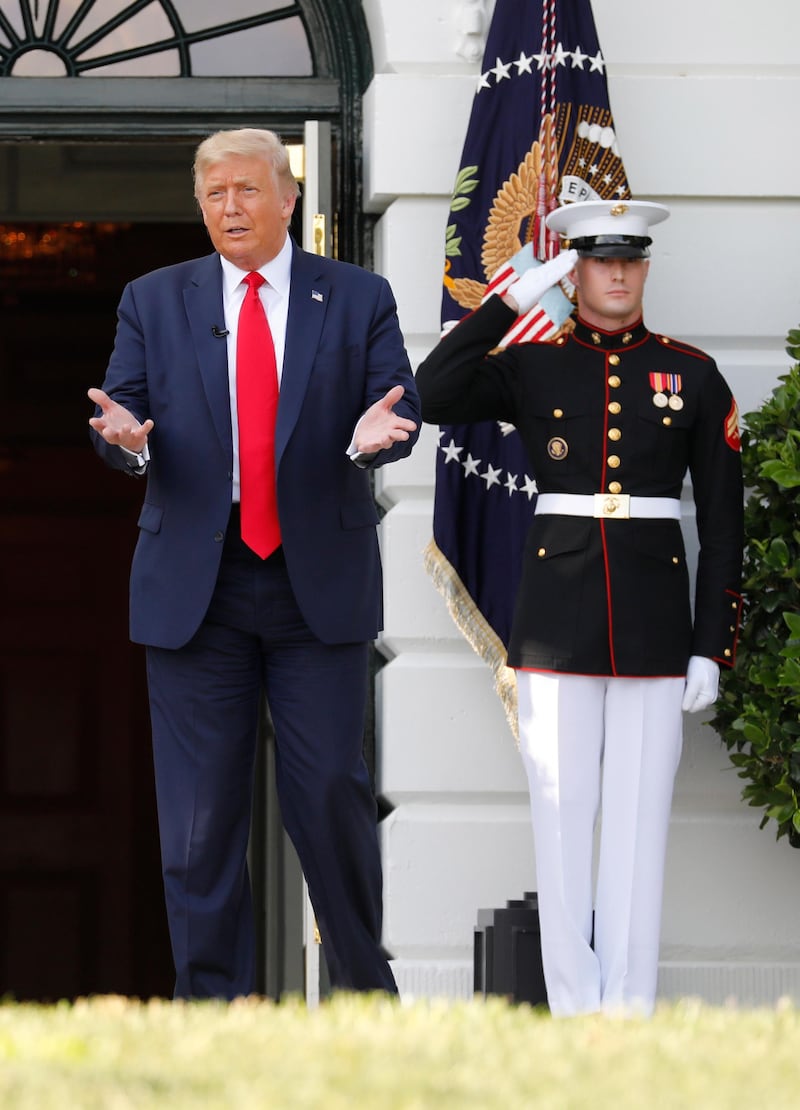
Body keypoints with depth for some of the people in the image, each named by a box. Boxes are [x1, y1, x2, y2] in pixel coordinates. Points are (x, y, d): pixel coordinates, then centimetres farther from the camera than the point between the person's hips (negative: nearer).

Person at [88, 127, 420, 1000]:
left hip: (319, 581, -1)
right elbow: (123, 410, 3)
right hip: (194, 585, 1)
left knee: (332, 790, -1)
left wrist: (374, 431, -24)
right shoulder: (153, 303, 9)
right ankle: (211, 999, 9)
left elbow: (400, 406, 0)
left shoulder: (358, 299, 7)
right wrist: (127, 437, -21)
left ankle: (363, 982, 16)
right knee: (200, 806, 2)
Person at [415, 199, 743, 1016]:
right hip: (557, 625, 0)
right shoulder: (532, 368, 6)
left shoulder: (693, 376, 6)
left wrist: (712, 646, -1)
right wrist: (513, 299, -11)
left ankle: (630, 1016, 5)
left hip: (653, 628, 0)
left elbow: (722, 520, 5)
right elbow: (433, 397, -12)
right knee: (562, 819, 1)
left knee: (639, 820, 1)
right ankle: (574, 1015, 7)